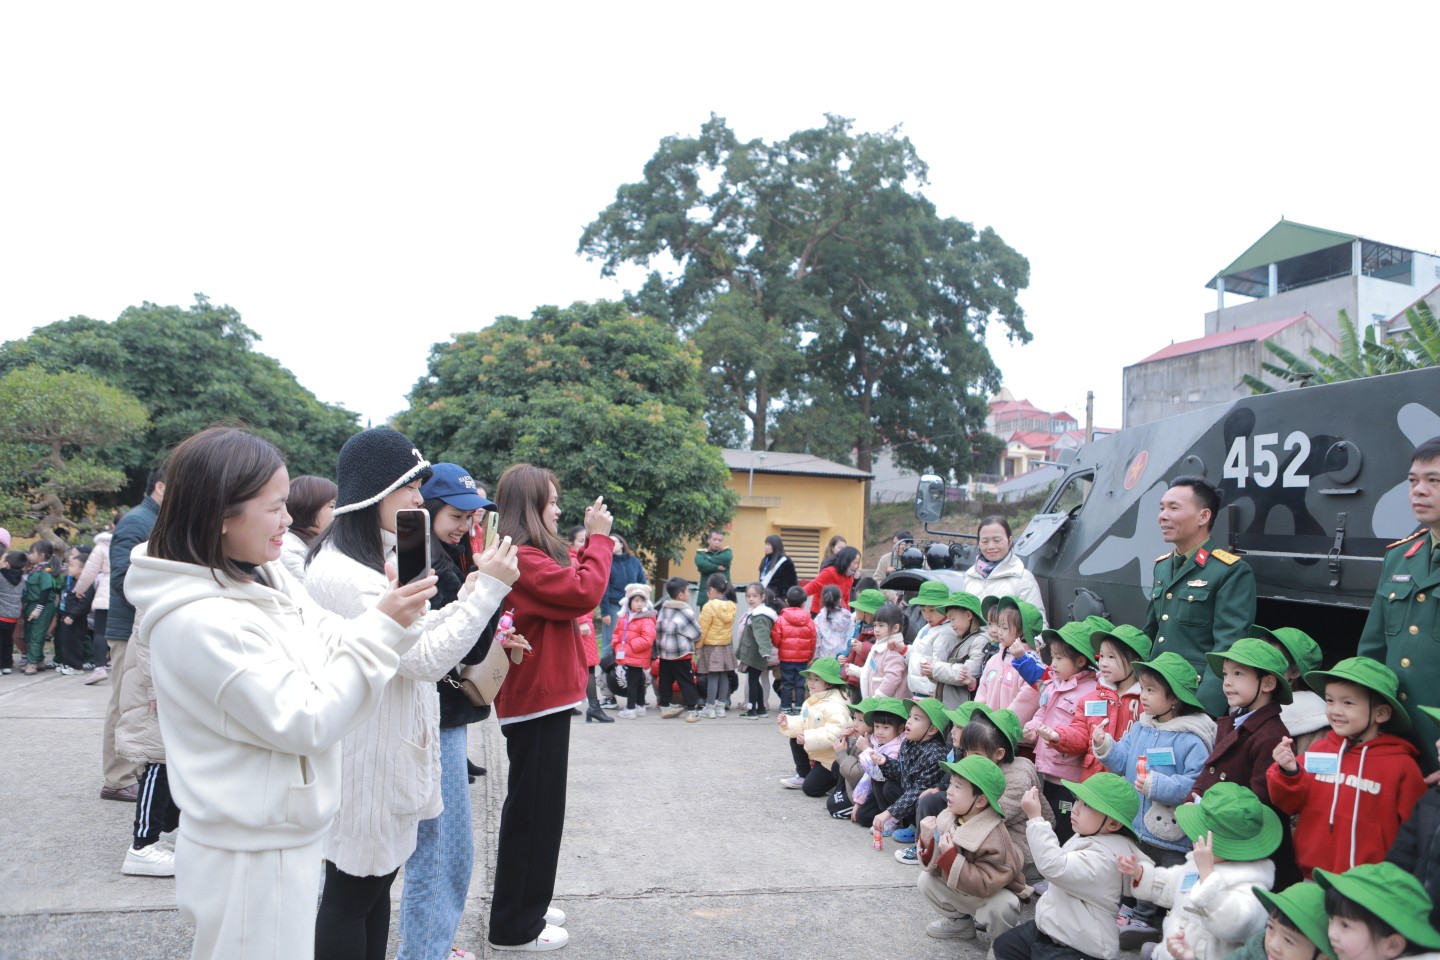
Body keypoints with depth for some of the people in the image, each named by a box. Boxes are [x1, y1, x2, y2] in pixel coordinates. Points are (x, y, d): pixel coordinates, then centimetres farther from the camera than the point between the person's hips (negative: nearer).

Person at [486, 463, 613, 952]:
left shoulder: (527, 556, 13)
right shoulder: (522, 559, -20)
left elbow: (569, 585, 14)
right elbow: (585, 592, -24)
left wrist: (591, 543, 6)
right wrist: (598, 538, -12)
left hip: (540, 694, 11)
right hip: (538, 697, -11)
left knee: (536, 805, 20)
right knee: (533, 808, 1)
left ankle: (526, 906, 34)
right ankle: (515, 926, 14)